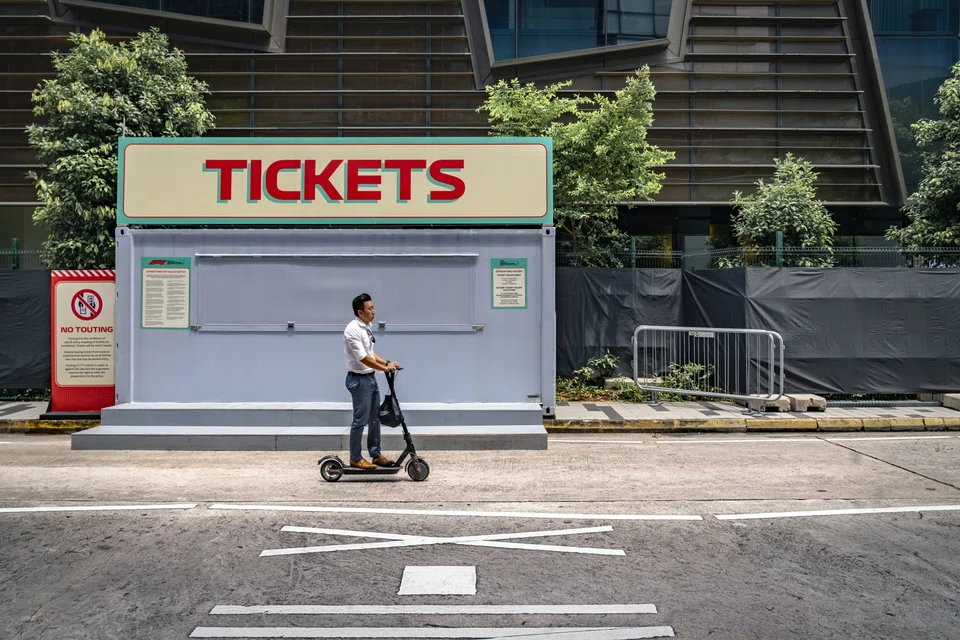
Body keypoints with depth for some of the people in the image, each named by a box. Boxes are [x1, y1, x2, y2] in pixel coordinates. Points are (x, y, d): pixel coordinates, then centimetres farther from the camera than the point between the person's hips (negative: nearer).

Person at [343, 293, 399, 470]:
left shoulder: (366, 327, 10)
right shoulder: (353, 330, -20)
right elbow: (363, 358, -24)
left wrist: (387, 363, 6)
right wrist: (385, 368, -18)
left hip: (371, 377, 10)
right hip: (359, 380, -10)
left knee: (375, 419, 15)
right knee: (360, 420, -1)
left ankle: (376, 455, 24)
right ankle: (355, 458, 11)